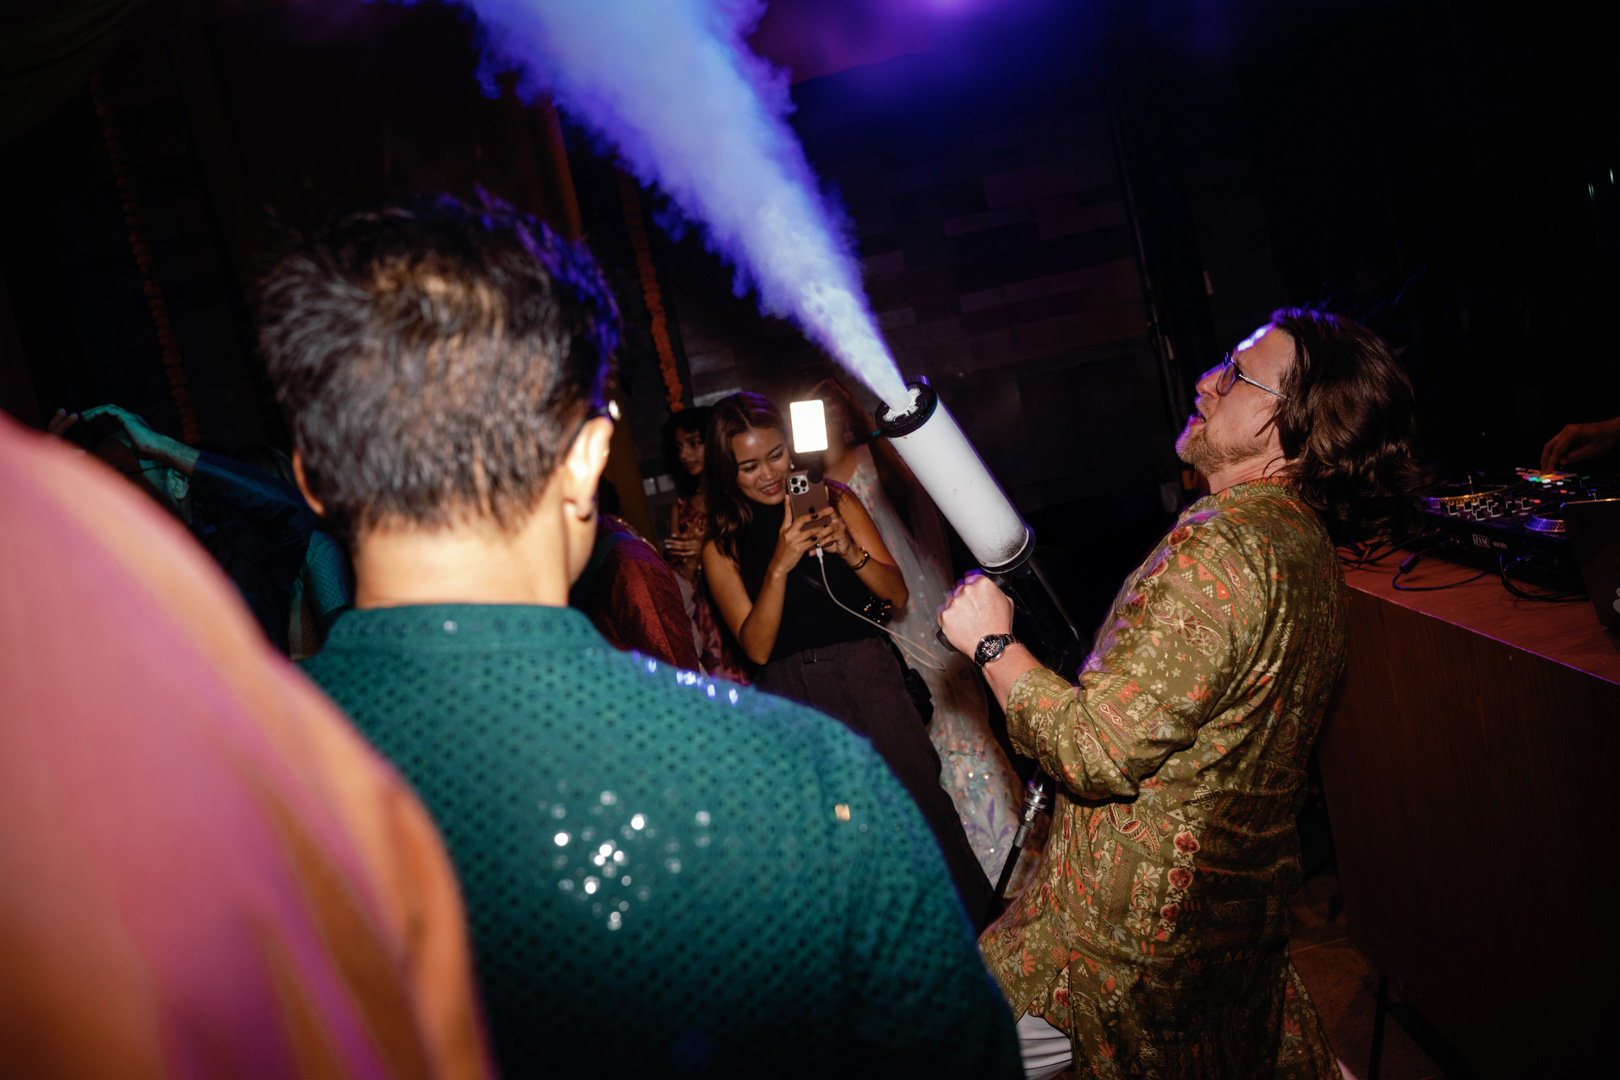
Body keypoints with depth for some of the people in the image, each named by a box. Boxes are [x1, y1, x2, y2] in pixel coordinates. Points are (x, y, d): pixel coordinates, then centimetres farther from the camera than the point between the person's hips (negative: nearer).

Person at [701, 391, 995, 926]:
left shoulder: (835, 500, 11)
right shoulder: (722, 548, 8)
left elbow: (897, 594, 10)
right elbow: (757, 647, -1)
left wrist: (849, 550, -9)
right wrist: (779, 566, -15)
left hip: (866, 672, 1)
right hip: (791, 694, 0)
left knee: (918, 792, -14)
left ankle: (978, 927, 0)